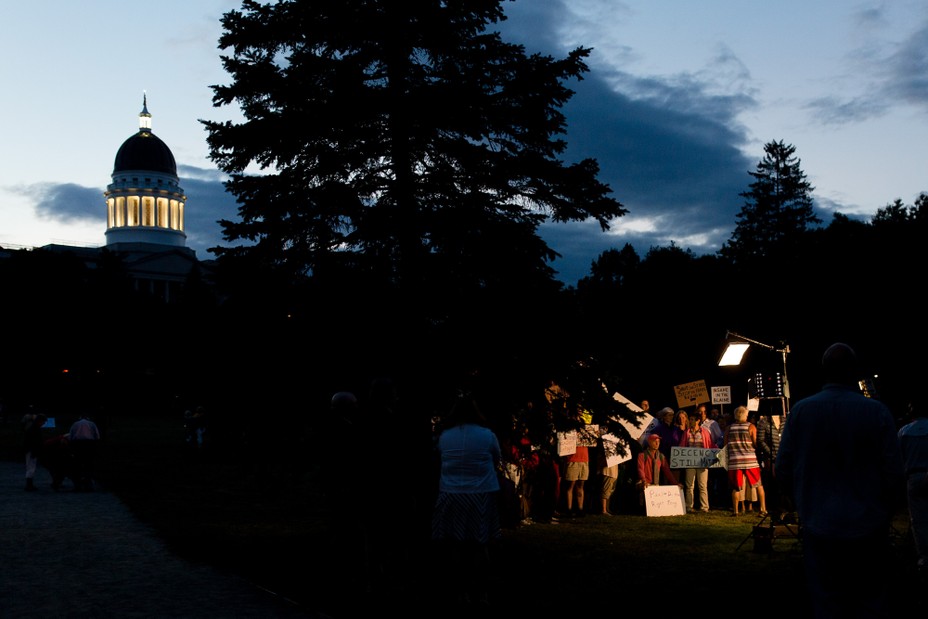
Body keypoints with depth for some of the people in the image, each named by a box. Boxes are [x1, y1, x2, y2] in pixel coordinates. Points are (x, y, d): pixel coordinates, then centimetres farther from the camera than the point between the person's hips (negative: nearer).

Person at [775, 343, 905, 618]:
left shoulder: (801, 411, -6)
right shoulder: (877, 412, -10)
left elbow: (783, 469, -1)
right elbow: (894, 472, -7)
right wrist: (887, 511, 12)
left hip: (819, 525, 1)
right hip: (868, 525, -1)